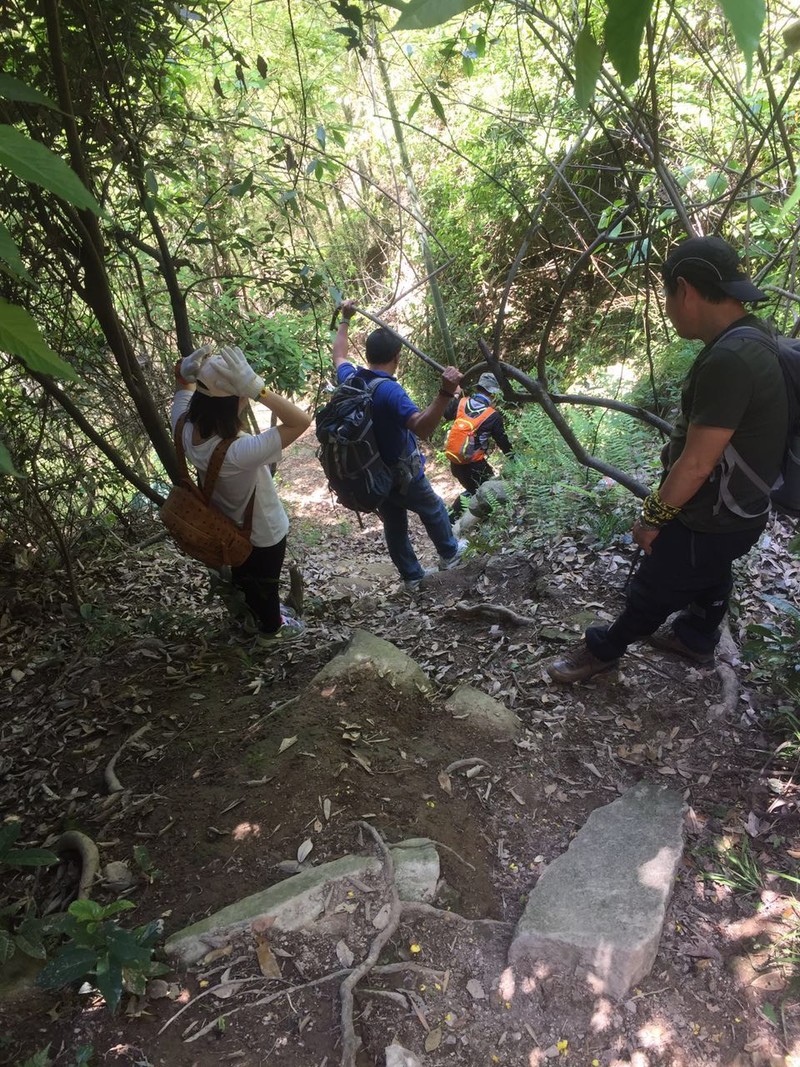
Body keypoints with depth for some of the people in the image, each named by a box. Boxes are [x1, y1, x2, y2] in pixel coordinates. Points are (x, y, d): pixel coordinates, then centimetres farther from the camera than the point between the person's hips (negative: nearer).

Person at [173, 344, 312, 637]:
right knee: (265, 581, 26)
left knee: (241, 575, 35)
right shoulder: (238, 453, -47)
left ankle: (254, 609, 65)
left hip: (227, 524, 6)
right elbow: (301, 421, -48)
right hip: (262, 533, -6)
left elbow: (183, 384, -8)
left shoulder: (185, 427, -27)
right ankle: (272, 624, 57)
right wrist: (255, 386, -54)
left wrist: (186, 370, -32)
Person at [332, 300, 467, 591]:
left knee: (394, 526, 20)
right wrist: (445, 393, -56)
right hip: (401, 475, -6)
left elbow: (338, 356, 17)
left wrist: (345, 319, 27)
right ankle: (449, 554, 44)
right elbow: (422, 427, -45)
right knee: (433, 510, 22)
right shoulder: (389, 391, -31)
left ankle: (412, 576, 34)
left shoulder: (350, 379, -8)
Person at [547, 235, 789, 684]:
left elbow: (696, 463, -28)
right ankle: (698, 639, 53)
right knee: (710, 578, 29)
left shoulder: (728, 361, -33)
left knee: (651, 591, 11)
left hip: (711, 521, -9)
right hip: (732, 511, 9)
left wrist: (652, 517, -13)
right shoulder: (751, 339, -1)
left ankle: (604, 650, 32)